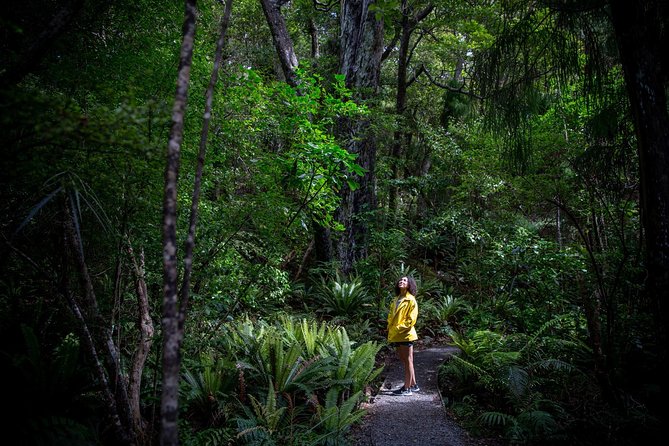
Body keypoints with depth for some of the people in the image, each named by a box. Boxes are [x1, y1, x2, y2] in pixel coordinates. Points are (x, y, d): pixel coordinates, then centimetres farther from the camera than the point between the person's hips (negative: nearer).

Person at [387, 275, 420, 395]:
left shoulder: (411, 300, -7)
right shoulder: (396, 300, 16)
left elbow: (411, 319, -14)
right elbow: (391, 316, 19)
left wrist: (399, 328, -18)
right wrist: (390, 329, 6)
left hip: (406, 335, -8)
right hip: (396, 336, 8)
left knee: (407, 361, -1)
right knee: (404, 361, 14)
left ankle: (407, 388, 4)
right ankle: (413, 385, 24)